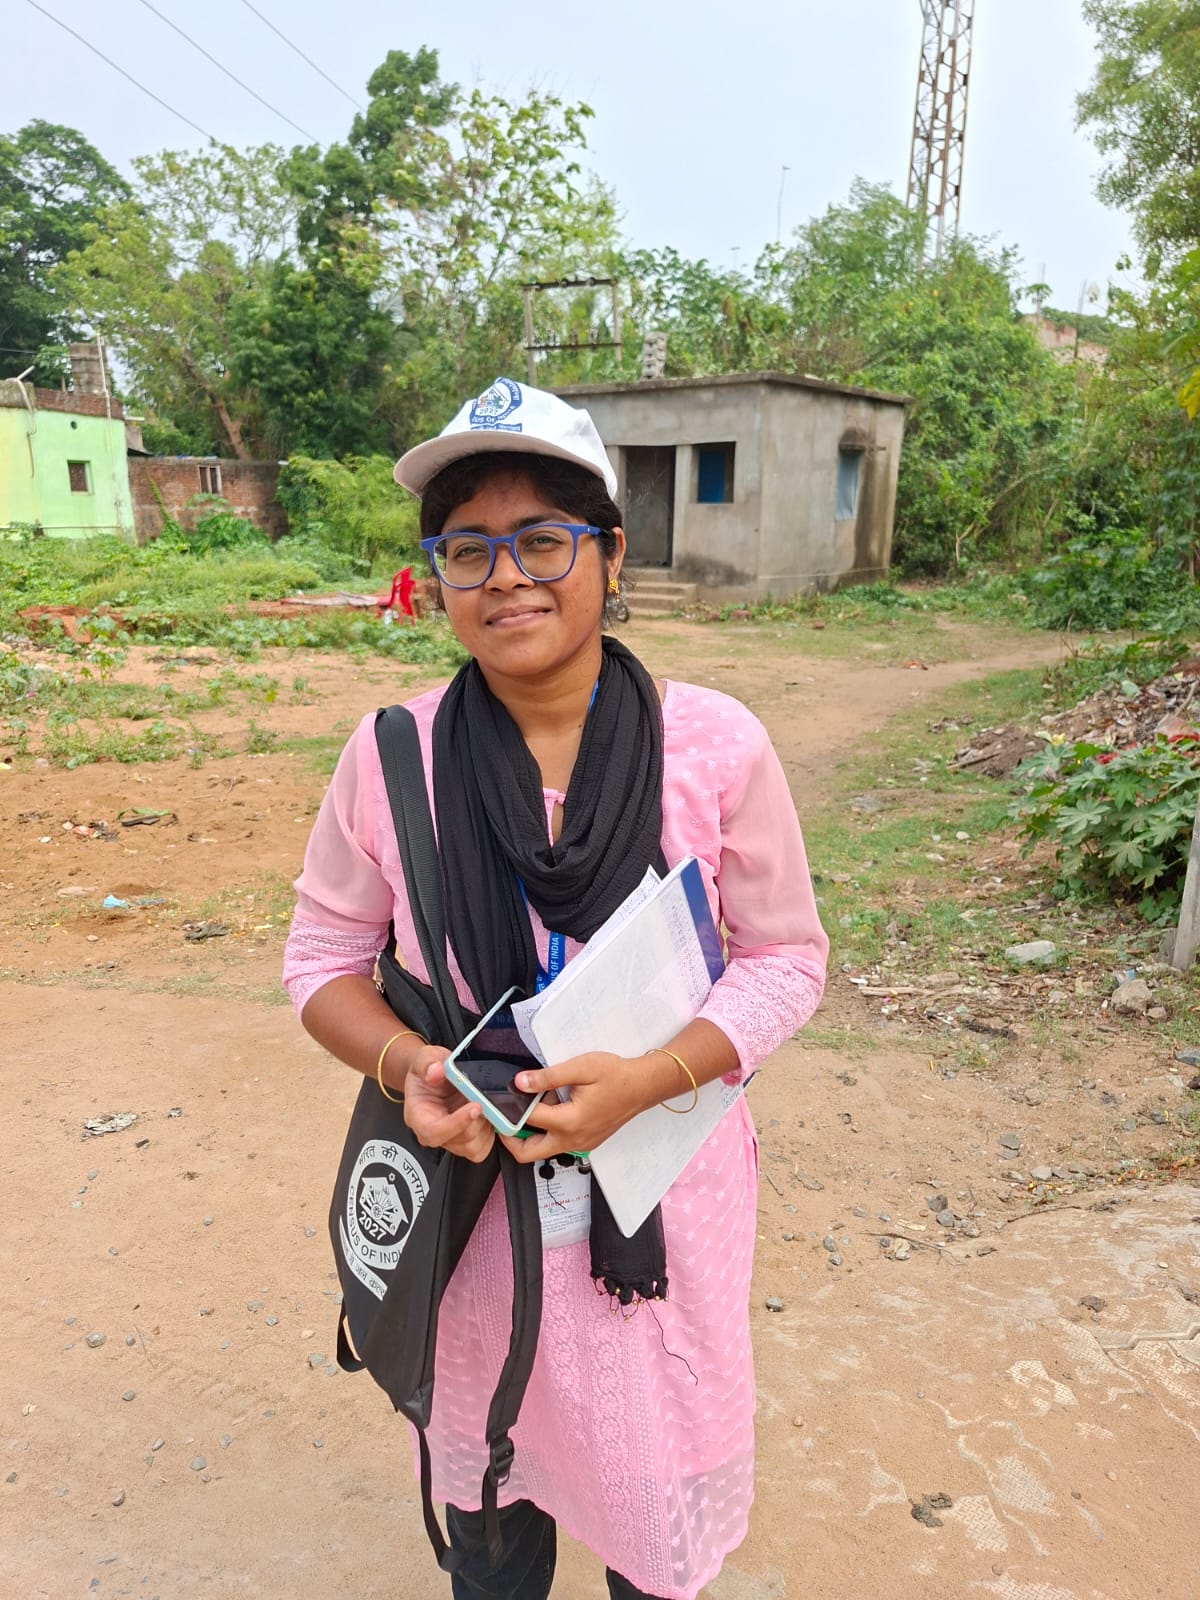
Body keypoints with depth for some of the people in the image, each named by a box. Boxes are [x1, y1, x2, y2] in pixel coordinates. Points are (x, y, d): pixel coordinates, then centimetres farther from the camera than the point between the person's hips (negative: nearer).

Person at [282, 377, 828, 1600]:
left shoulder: (714, 744, -14)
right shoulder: (392, 754, -12)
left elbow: (784, 955, -5)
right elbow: (323, 956, 0)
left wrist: (651, 1075, -21)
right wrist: (402, 1063, -20)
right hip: (470, 1190, 1)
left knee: (655, 1465, 22)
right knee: (485, 1463, 24)